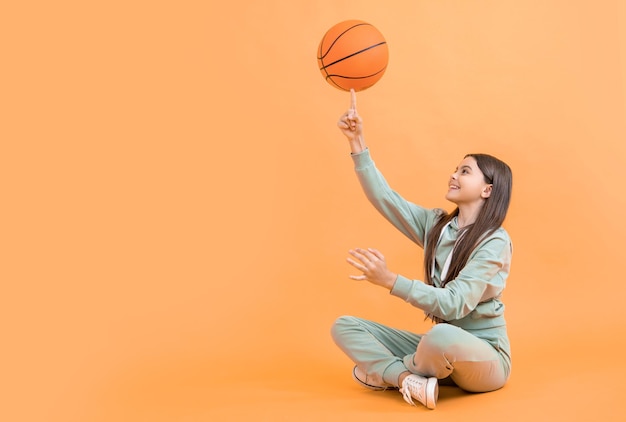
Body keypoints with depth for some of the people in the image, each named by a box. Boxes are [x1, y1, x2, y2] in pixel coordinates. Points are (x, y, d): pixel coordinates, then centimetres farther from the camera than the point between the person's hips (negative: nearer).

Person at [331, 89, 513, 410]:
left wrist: (390, 281, -37)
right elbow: (385, 199, -4)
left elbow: (454, 304, -27)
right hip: (441, 349, 6)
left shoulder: (495, 242, -17)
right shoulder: (435, 224, 3)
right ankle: (410, 379, -21)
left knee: (441, 337, -42)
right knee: (344, 326, -2)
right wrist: (357, 142, -10)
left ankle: (384, 371, -10)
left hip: (483, 357, -6)